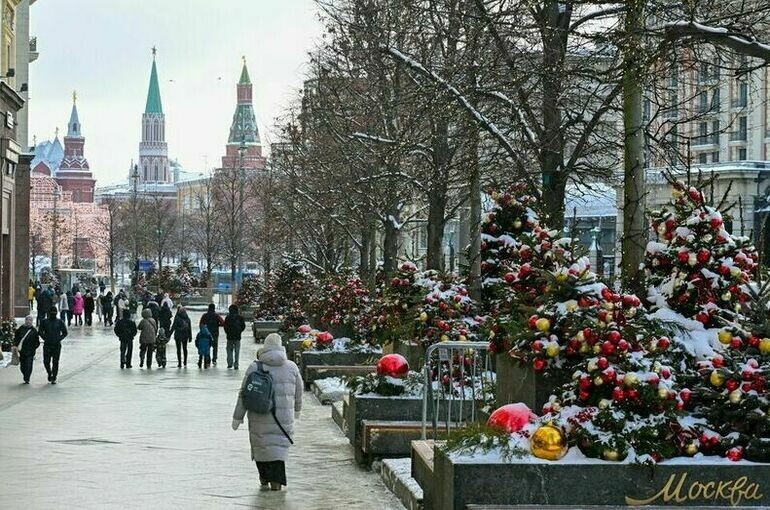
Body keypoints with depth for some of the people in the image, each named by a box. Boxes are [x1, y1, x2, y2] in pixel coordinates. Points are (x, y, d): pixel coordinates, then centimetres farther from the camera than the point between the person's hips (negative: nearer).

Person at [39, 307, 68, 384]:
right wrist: (45, 338, -7)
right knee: (46, 362, -2)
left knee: (55, 362, -1)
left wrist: (59, 339, -4)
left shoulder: (60, 322, 5)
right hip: (47, 345, 0)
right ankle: (49, 374, 25)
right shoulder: (44, 322, 5)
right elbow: (40, 332, 5)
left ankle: (54, 378, 7)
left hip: (57, 346, 0)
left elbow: (65, 333, 8)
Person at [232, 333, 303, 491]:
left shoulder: (255, 367, -4)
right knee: (279, 448, 4)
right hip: (284, 417, 1)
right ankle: (276, 483, -4)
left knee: (260, 446, 14)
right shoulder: (291, 367, 2)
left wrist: (237, 417, 3)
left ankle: (264, 478, 27)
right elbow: (299, 392, 13)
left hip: (260, 418, -1)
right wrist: (297, 409, 31)